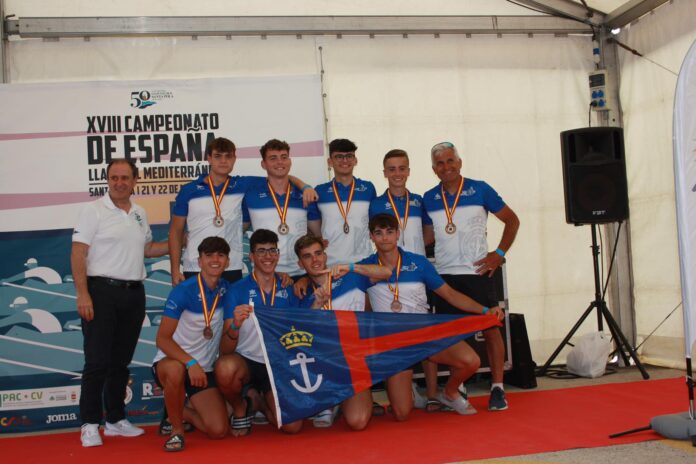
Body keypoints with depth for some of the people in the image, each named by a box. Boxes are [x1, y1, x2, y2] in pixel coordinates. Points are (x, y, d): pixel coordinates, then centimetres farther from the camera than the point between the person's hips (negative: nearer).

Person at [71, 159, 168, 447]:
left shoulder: (140, 214, 14)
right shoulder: (94, 211, -5)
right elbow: (78, 254, -10)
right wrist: (82, 294, -18)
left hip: (134, 294, 6)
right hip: (102, 292, -6)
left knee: (121, 361, 12)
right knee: (97, 361, -5)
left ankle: (116, 420, 21)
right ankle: (90, 424, 4)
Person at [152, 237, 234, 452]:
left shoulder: (227, 289, -2)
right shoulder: (183, 291, -17)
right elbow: (163, 339, -21)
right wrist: (190, 363, -34)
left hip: (205, 369, 4)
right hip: (171, 361, -4)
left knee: (219, 430, -9)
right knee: (176, 370, -41)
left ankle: (183, 413, 24)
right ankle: (176, 429, -15)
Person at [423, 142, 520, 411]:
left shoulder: (480, 190, 0)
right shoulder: (429, 199, 8)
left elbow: (512, 220, 6)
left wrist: (500, 253, -2)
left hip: (477, 272, -3)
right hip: (444, 275, 3)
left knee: (490, 328, -4)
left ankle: (497, 388, 3)